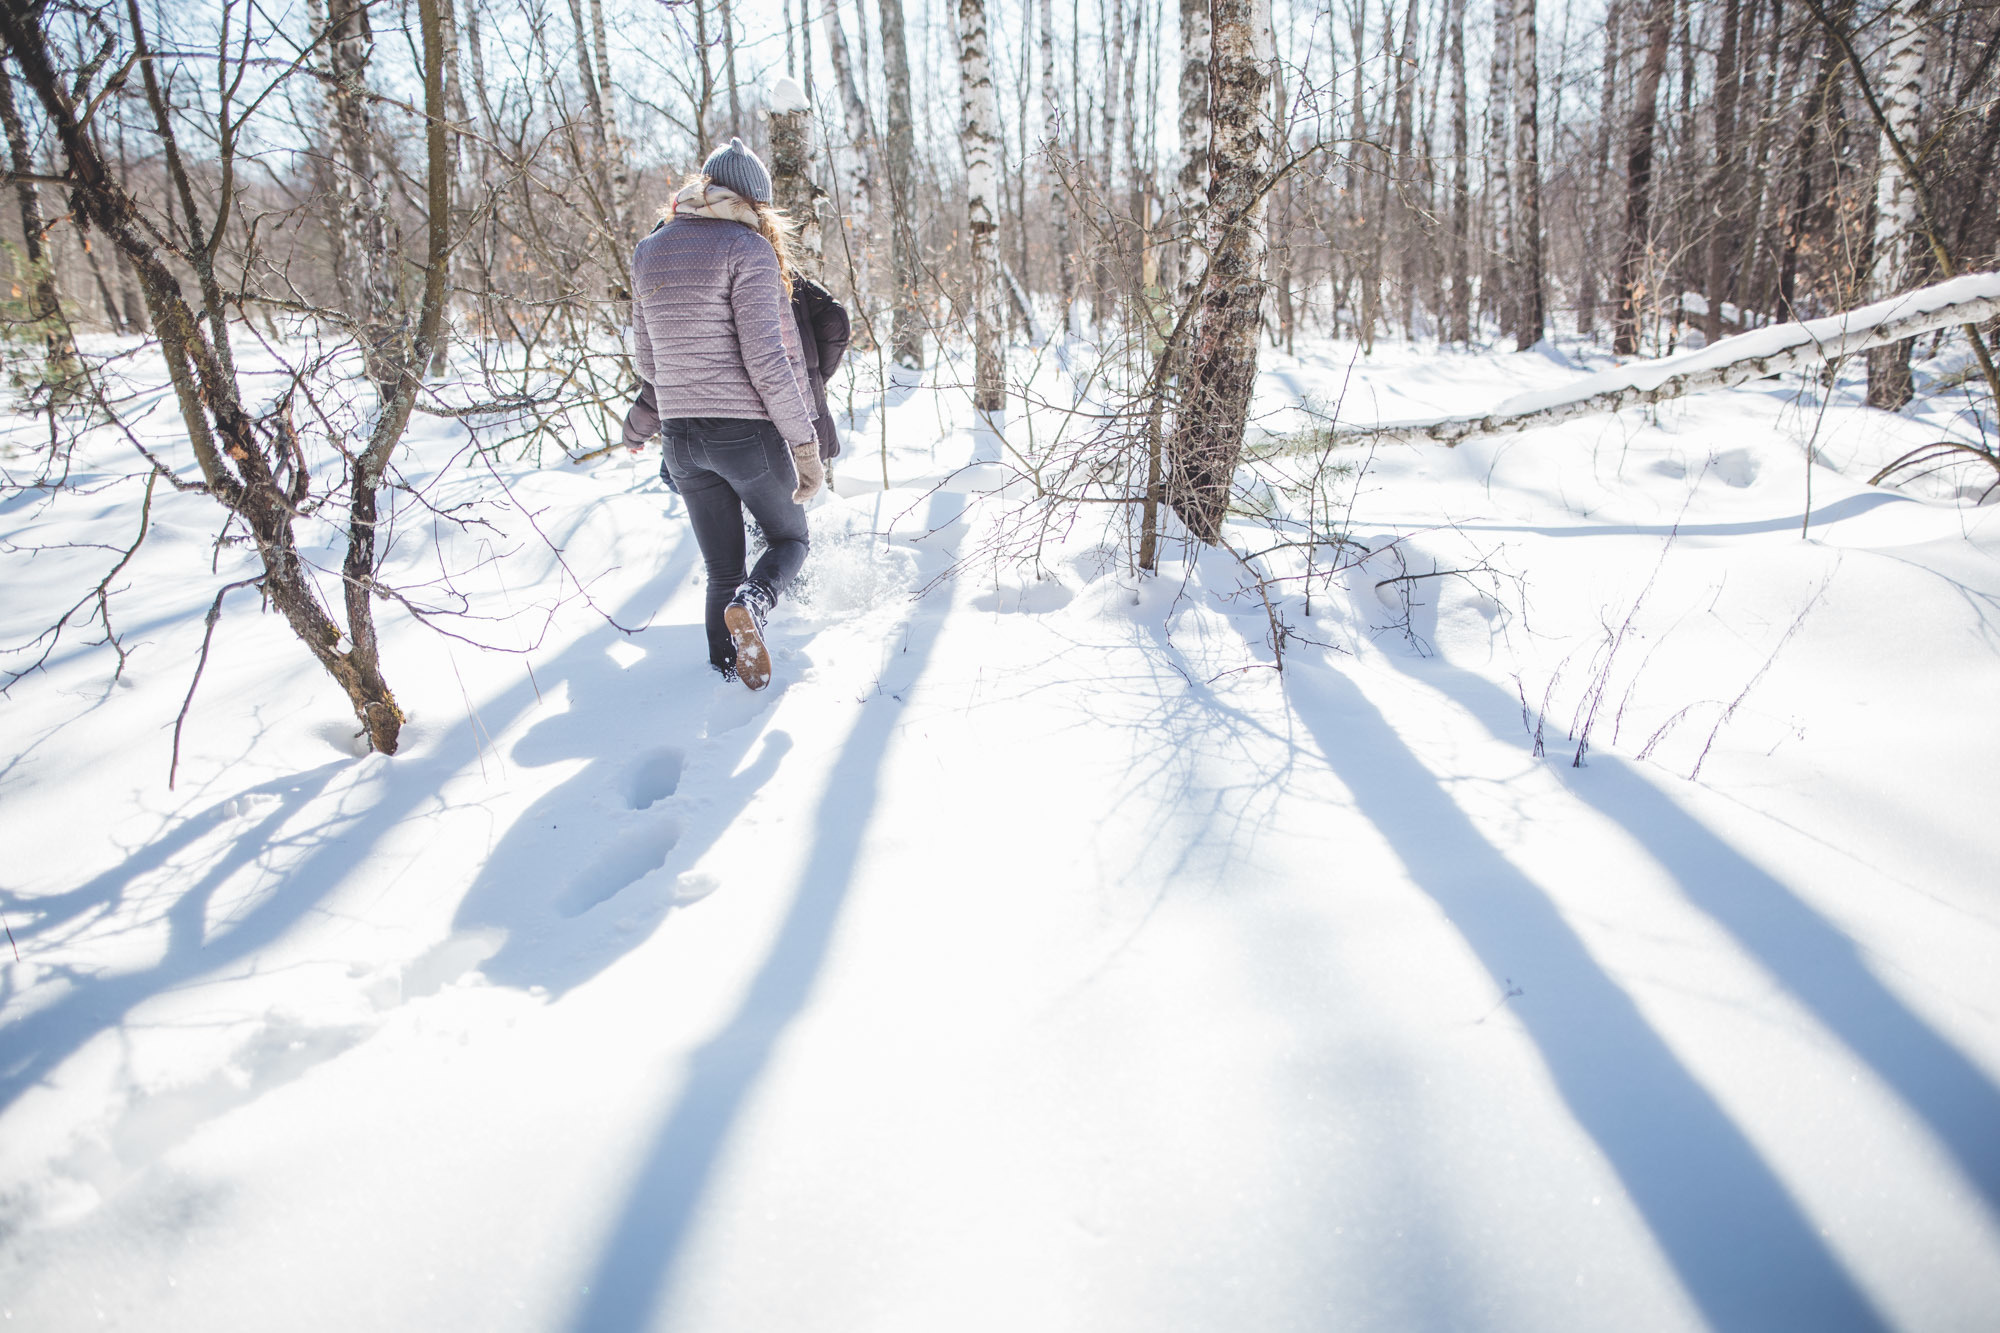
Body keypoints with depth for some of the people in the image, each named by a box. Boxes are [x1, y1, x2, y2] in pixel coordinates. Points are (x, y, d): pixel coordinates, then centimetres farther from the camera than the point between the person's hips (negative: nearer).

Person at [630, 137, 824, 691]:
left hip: (680, 436, 5)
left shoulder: (648, 252, 10)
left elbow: (647, 361, 14)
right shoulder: (748, 248, -9)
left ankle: (727, 677, 12)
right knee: (790, 538, 16)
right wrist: (806, 447, -13)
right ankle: (752, 604, -14)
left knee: (722, 572, 16)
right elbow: (766, 360, -17)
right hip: (746, 432, -5)